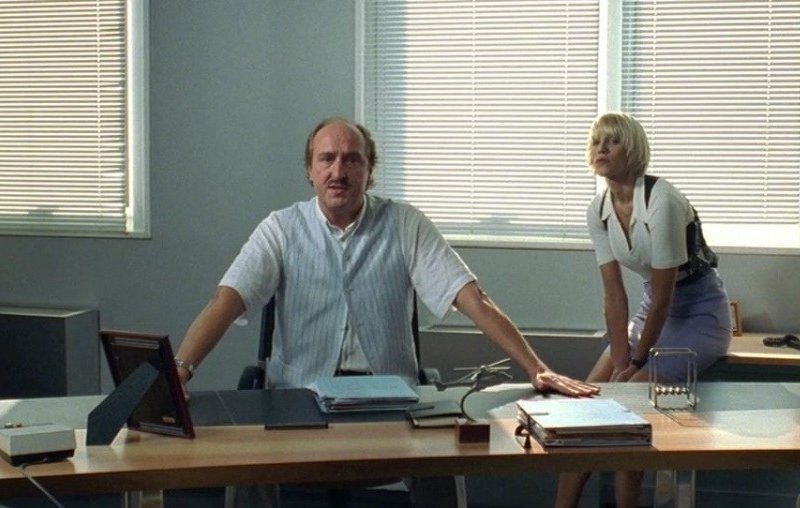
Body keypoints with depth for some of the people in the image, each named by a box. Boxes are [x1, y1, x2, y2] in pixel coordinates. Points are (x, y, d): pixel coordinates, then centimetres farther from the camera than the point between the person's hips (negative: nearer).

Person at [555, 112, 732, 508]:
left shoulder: (661, 201, -27)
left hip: (701, 311, -7)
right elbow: (615, 294, -6)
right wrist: (620, 363, -13)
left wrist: (636, 364, -16)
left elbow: (664, 294, -23)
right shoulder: (598, 210, -5)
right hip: (655, 308, 7)